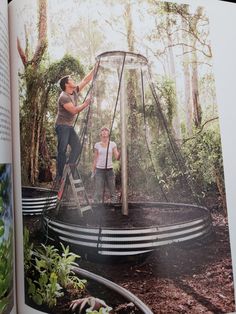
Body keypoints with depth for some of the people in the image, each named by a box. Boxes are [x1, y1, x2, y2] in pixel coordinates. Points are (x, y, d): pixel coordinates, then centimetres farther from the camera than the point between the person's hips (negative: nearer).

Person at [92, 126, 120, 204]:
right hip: (99, 170, -1)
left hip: (109, 170, 1)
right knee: (98, 192, -3)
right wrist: (93, 171, 7)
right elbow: (95, 159, 9)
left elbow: (117, 157, -2)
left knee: (112, 191, 3)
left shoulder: (112, 144, 5)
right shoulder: (97, 145, 6)